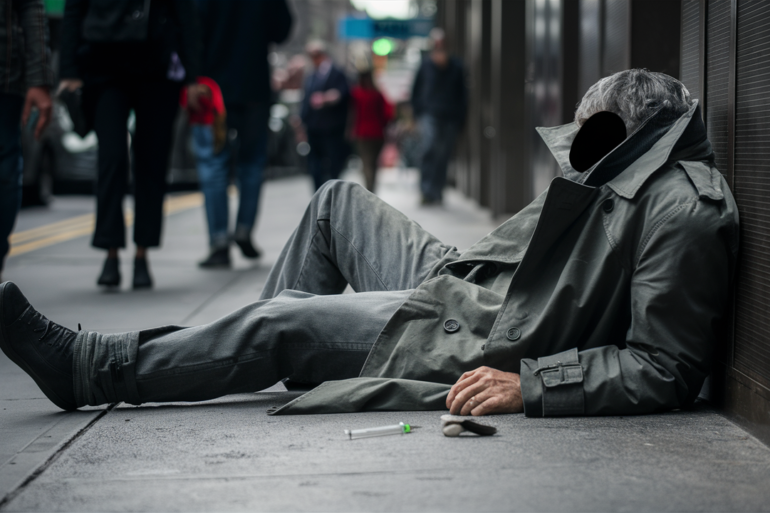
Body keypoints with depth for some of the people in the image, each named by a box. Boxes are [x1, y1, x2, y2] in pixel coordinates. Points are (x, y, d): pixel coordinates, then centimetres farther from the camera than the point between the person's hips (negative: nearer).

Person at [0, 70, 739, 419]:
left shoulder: (684, 211, -23)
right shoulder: (620, 172, 7)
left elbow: (665, 369, -26)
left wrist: (528, 384, -28)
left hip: (480, 347, -10)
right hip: (466, 287, 10)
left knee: (280, 322, -11)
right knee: (337, 201, 18)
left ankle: (88, 367, 3)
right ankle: (280, 360, 26)